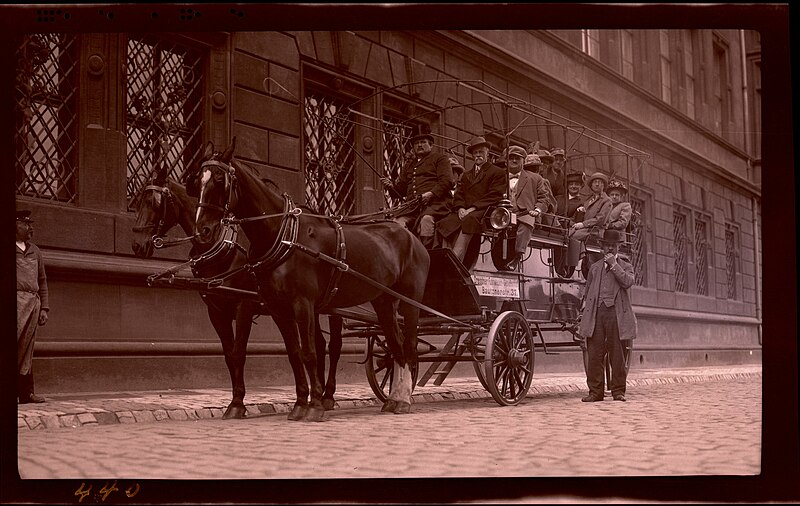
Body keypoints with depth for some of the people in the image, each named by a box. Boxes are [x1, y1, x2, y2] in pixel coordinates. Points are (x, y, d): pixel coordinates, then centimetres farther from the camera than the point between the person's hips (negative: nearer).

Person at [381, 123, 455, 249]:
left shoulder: (440, 158, 17)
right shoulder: (408, 165, 33)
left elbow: (448, 181, 1)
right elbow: (401, 190, 28)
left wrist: (432, 194, -15)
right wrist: (391, 186, 4)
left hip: (435, 203, -4)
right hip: (412, 207, 5)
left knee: (426, 219, -38)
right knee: (399, 222, -27)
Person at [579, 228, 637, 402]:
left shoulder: (625, 266, 12)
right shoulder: (594, 267, 20)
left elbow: (628, 282, -8)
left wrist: (614, 264, -8)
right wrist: (585, 312, 13)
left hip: (616, 313, -2)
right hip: (596, 312, 2)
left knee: (617, 353, -1)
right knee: (594, 353, -3)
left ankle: (618, 390, 7)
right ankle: (595, 391, 0)